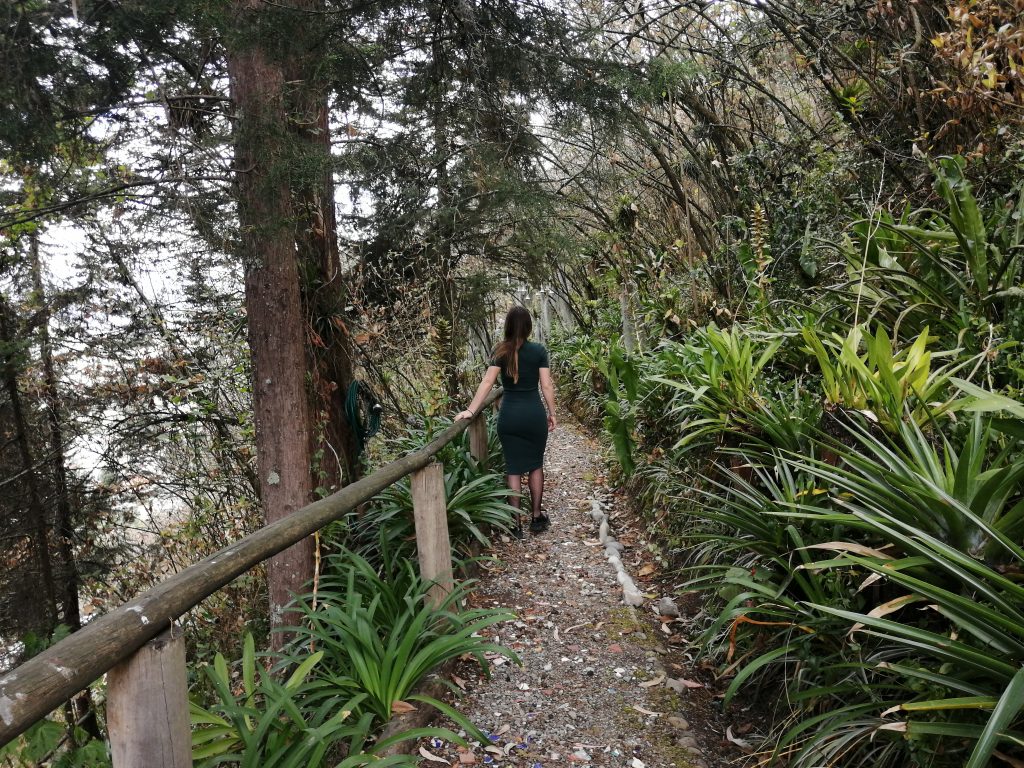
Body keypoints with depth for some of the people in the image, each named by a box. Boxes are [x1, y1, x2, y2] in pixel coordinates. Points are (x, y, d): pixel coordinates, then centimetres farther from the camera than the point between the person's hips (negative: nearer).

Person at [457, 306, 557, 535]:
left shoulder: (501, 351, -2)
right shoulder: (539, 350, -2)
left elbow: (487, 382, -10)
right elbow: (547, 385, -2)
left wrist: (471, 410, -12)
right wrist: (552, 413, 8)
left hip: (509, 415, 0)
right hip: (534, 413, 0)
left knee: (513, 468, 7)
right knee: (535, 465, 15)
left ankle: (516, 523, 11)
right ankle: (537, 517, 22)